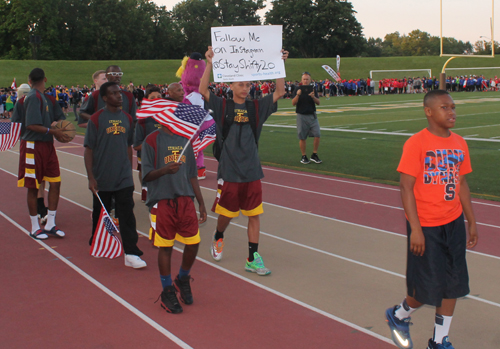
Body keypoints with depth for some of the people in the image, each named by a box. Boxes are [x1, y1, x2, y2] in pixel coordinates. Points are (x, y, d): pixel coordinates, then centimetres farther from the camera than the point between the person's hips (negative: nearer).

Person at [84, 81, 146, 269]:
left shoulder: (127, 118, 6)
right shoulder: (96, 119, -6)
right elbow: (88, 149, -6)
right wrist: (91, 177, -10)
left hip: (124, 178, 2)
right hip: (102, 179, -2)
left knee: (127, 215, -4)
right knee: (100, 213, 14)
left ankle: (131, 254, -5)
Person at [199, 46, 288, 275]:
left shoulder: (256, 108, 4)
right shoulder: (223, 106, -1)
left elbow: (280, 92, -2)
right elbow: (203, 90, -15)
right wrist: (209, 63, -23)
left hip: (252, 170, 3)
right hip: (229, 170, -2)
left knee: (254, 214, 4)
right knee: (226, 212, 10)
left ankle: (253, 259, 12)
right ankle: (218, 238, 42)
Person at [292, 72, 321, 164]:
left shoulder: (313, 89, 7)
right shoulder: (298, 90, 1)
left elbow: (318, 102, 0)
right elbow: (293, 103, -8)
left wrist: (313, 97, -20)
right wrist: (297, 95, -25)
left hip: (312, 115, 2)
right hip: (301, 116, -2)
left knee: (317, 135, -7)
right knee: (302, 138, 2)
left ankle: (314, 155, 6)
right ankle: (304, 157, 13)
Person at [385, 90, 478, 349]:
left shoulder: (459, 144, 6)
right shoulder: (416, 144, -13)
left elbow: (462, 185, 14)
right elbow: (406, 188, -14)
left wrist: (471, 223, 15)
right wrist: (415, 229, -18)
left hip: (454, 224, 6)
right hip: (426, 226, -6)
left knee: (453, 284, 9)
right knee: (427, 288, 1)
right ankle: (398, 316, 31)